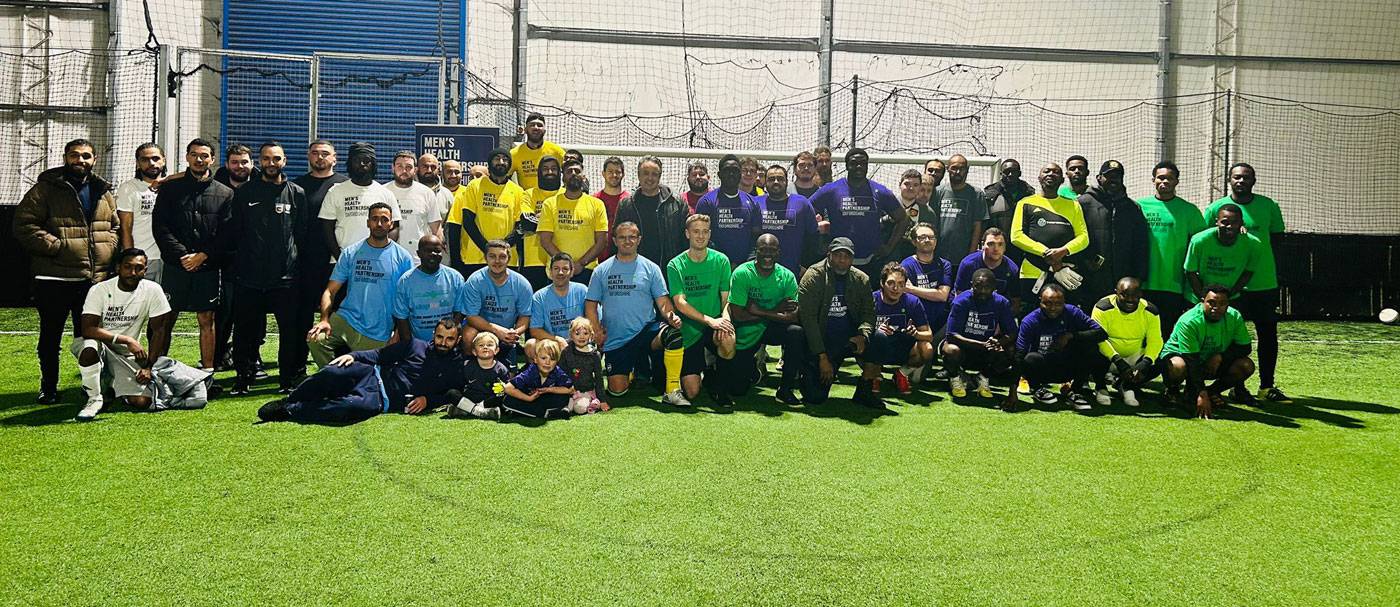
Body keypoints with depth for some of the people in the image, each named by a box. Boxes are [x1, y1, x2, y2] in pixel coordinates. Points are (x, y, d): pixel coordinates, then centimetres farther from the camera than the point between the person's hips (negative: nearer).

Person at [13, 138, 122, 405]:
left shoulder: (103, 192, 13)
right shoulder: (45, 189, -3)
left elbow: (116, 225, 20)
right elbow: (24, 225, -9)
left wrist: (107, 248, 2)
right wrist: (56, 246, -17)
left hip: (95, 278, 4)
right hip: (54, 279, -4)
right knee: (50, 337, 7)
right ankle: (48, 389, 20)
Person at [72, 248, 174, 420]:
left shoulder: (152, 290, -9)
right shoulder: (99, 290, -14)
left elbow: (159, 331, -4)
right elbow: (88, 330, -25)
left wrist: (149, 366, -9)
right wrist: (127, 340, -33)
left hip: (128, 355, 2)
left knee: (142, 402, -16)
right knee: (89, 347, -39)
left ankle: (112, 384, 21)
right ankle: (94, 398, -12)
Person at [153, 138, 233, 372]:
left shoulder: (225, 194, 7)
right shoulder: (170, 188, 7)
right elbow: (160, 227, 0)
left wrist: (202, 256, -10)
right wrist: (182, 255, -11)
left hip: (208, 268, 0)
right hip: (176, 266, 0)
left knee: (207, 321, 5)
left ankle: (208, 372, 10)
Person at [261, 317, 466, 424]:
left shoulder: (458, 367, 9)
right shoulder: (416, 345, 14)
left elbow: (454, 395, 8)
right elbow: (380, 354, 15)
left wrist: (427, 400, -8)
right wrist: (354, 355, -1)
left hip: (386, 400, -3)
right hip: (375, 375, 3)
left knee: (363, 406, -37)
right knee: (332, 373, -26)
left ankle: (290, 411, -27)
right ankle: (289, 400, -2)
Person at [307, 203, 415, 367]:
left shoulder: (403, 257, 3)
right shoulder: (350, 253, 7)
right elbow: (330, 291, 4)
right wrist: (324, 320, -13)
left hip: (378, 335, -1)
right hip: (346, 318, 1)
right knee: (317, 340, -25)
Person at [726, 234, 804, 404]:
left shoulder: (787, 276, -8)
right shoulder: (742, 273, -14)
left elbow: (794, 316, -16)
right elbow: (737, 315, -19)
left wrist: (760, 311, -23)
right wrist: (776, 311, -17)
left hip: (773, 328, 1)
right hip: (746, 333, -1)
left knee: (797, 332, -31)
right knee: (736, 389, -3)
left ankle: (785, 389, -15)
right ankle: (754, 365, 34)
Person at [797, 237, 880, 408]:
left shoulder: (861, 279, 3)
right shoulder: (813, 277, -9)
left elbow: (868, 312, 5)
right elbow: (808, 319, -13)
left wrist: (863, 335, -20)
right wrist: (822, 357, -17)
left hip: (850, 337, 3)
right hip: (821, 342, -3)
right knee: (815, 397, -12)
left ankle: (865, 391, -7)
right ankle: (808, 371, 24)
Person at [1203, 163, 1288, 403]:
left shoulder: (1269, 206, 5)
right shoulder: (1216, 208, -1)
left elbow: (1276, 240, 12)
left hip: (1265, 284, 2)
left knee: (1268, 333, 7)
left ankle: (1267, 386, 18)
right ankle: (1238, 387, 15)